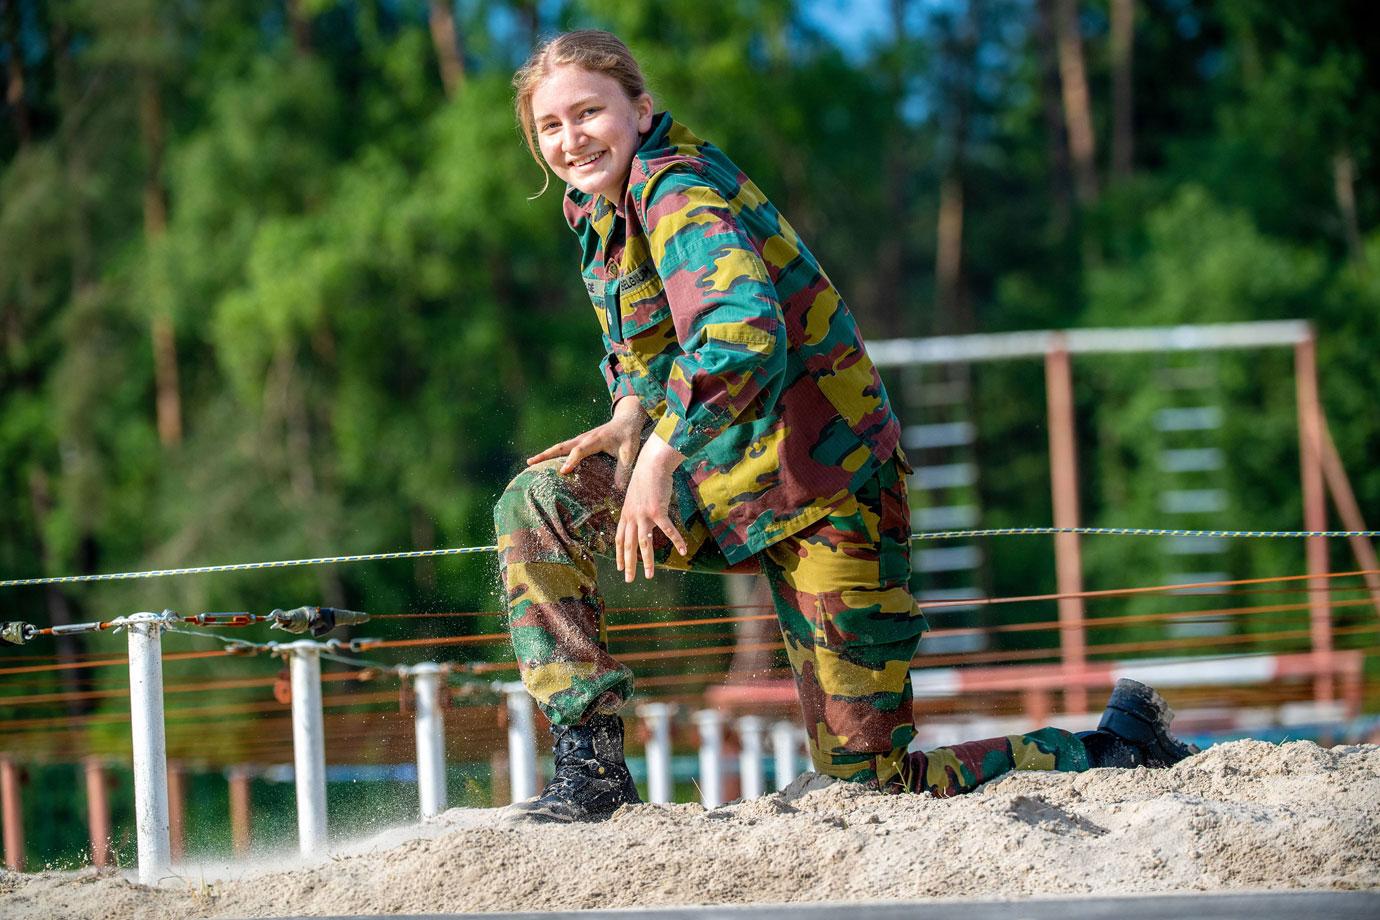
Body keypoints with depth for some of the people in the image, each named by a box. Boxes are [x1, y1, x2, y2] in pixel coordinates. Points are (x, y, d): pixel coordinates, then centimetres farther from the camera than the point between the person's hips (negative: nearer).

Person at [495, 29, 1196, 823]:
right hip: (728, 483, 9)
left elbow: (745, 335, -38)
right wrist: (628, 415, 1)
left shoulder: (675, 190, -21)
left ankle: (1120, 750, 13)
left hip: (821, 500, -9)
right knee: (538, 505, -5)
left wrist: (659, 455, -32)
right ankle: (592, 764, -3)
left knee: (872, 780, -5)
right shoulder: (603, 205, 7)